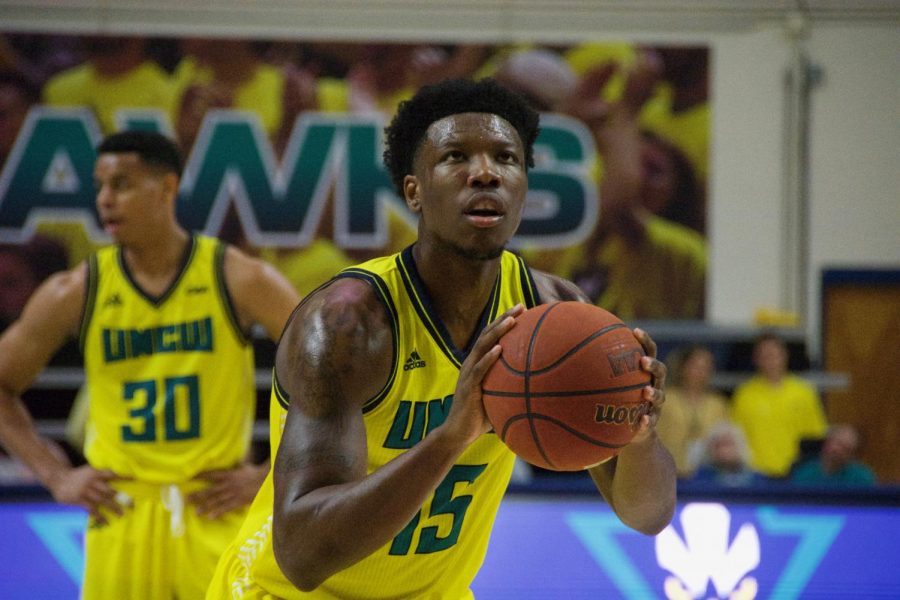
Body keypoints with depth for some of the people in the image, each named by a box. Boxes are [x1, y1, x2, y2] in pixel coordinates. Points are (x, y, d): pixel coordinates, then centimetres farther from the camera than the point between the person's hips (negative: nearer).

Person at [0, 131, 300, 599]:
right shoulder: (76, 293, 1)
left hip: (218, 513, -1)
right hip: (121, 521, 2)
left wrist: (273, 473, -4)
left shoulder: (238, 280, -4)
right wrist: (55, 477, 2)